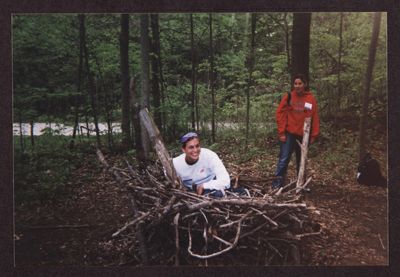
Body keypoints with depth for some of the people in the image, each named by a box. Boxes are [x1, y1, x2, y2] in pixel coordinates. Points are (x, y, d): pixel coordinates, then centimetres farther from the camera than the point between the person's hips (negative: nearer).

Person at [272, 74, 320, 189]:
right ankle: (277, 183, 0)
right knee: (284, 159, -4)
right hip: (289, 134, -2)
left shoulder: (311, 98, 3)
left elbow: (315, 117, 4)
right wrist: (282, 132, -8)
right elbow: (280, 113, -3)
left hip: (303, 135, 2)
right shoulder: (288, 96, -1)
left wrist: (314, 135, 1)